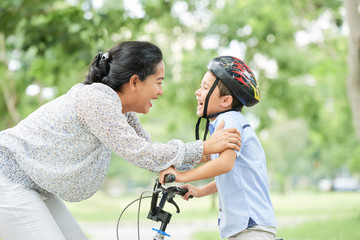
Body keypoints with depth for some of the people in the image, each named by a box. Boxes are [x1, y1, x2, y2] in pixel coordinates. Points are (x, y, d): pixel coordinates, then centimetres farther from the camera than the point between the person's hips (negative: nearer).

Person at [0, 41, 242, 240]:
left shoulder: (122, 112, 4)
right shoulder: (96, 99, -24)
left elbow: (152, 153, 9)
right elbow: (140, 154, -25)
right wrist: (206, 147, -21)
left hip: (34, 187, 10)